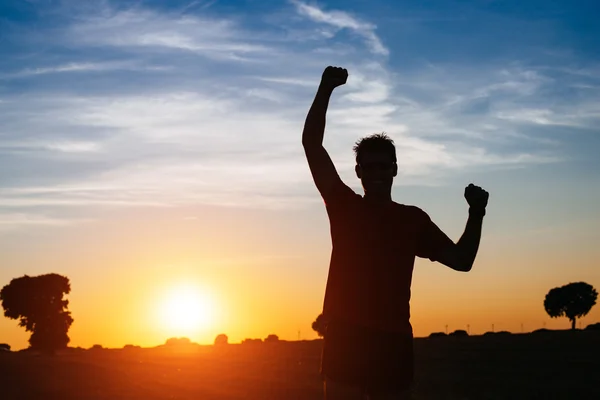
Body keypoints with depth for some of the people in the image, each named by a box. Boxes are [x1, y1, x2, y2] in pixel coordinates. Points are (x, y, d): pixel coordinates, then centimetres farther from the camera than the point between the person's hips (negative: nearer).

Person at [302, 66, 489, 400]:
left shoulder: (413, 218, 14)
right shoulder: (344, 206, 8)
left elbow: (461, 260, 11)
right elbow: (312, 144, -1)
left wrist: (476, 215, -4)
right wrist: (326, 90, -10)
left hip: (393, 340, 2)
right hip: (345, 337, -2)